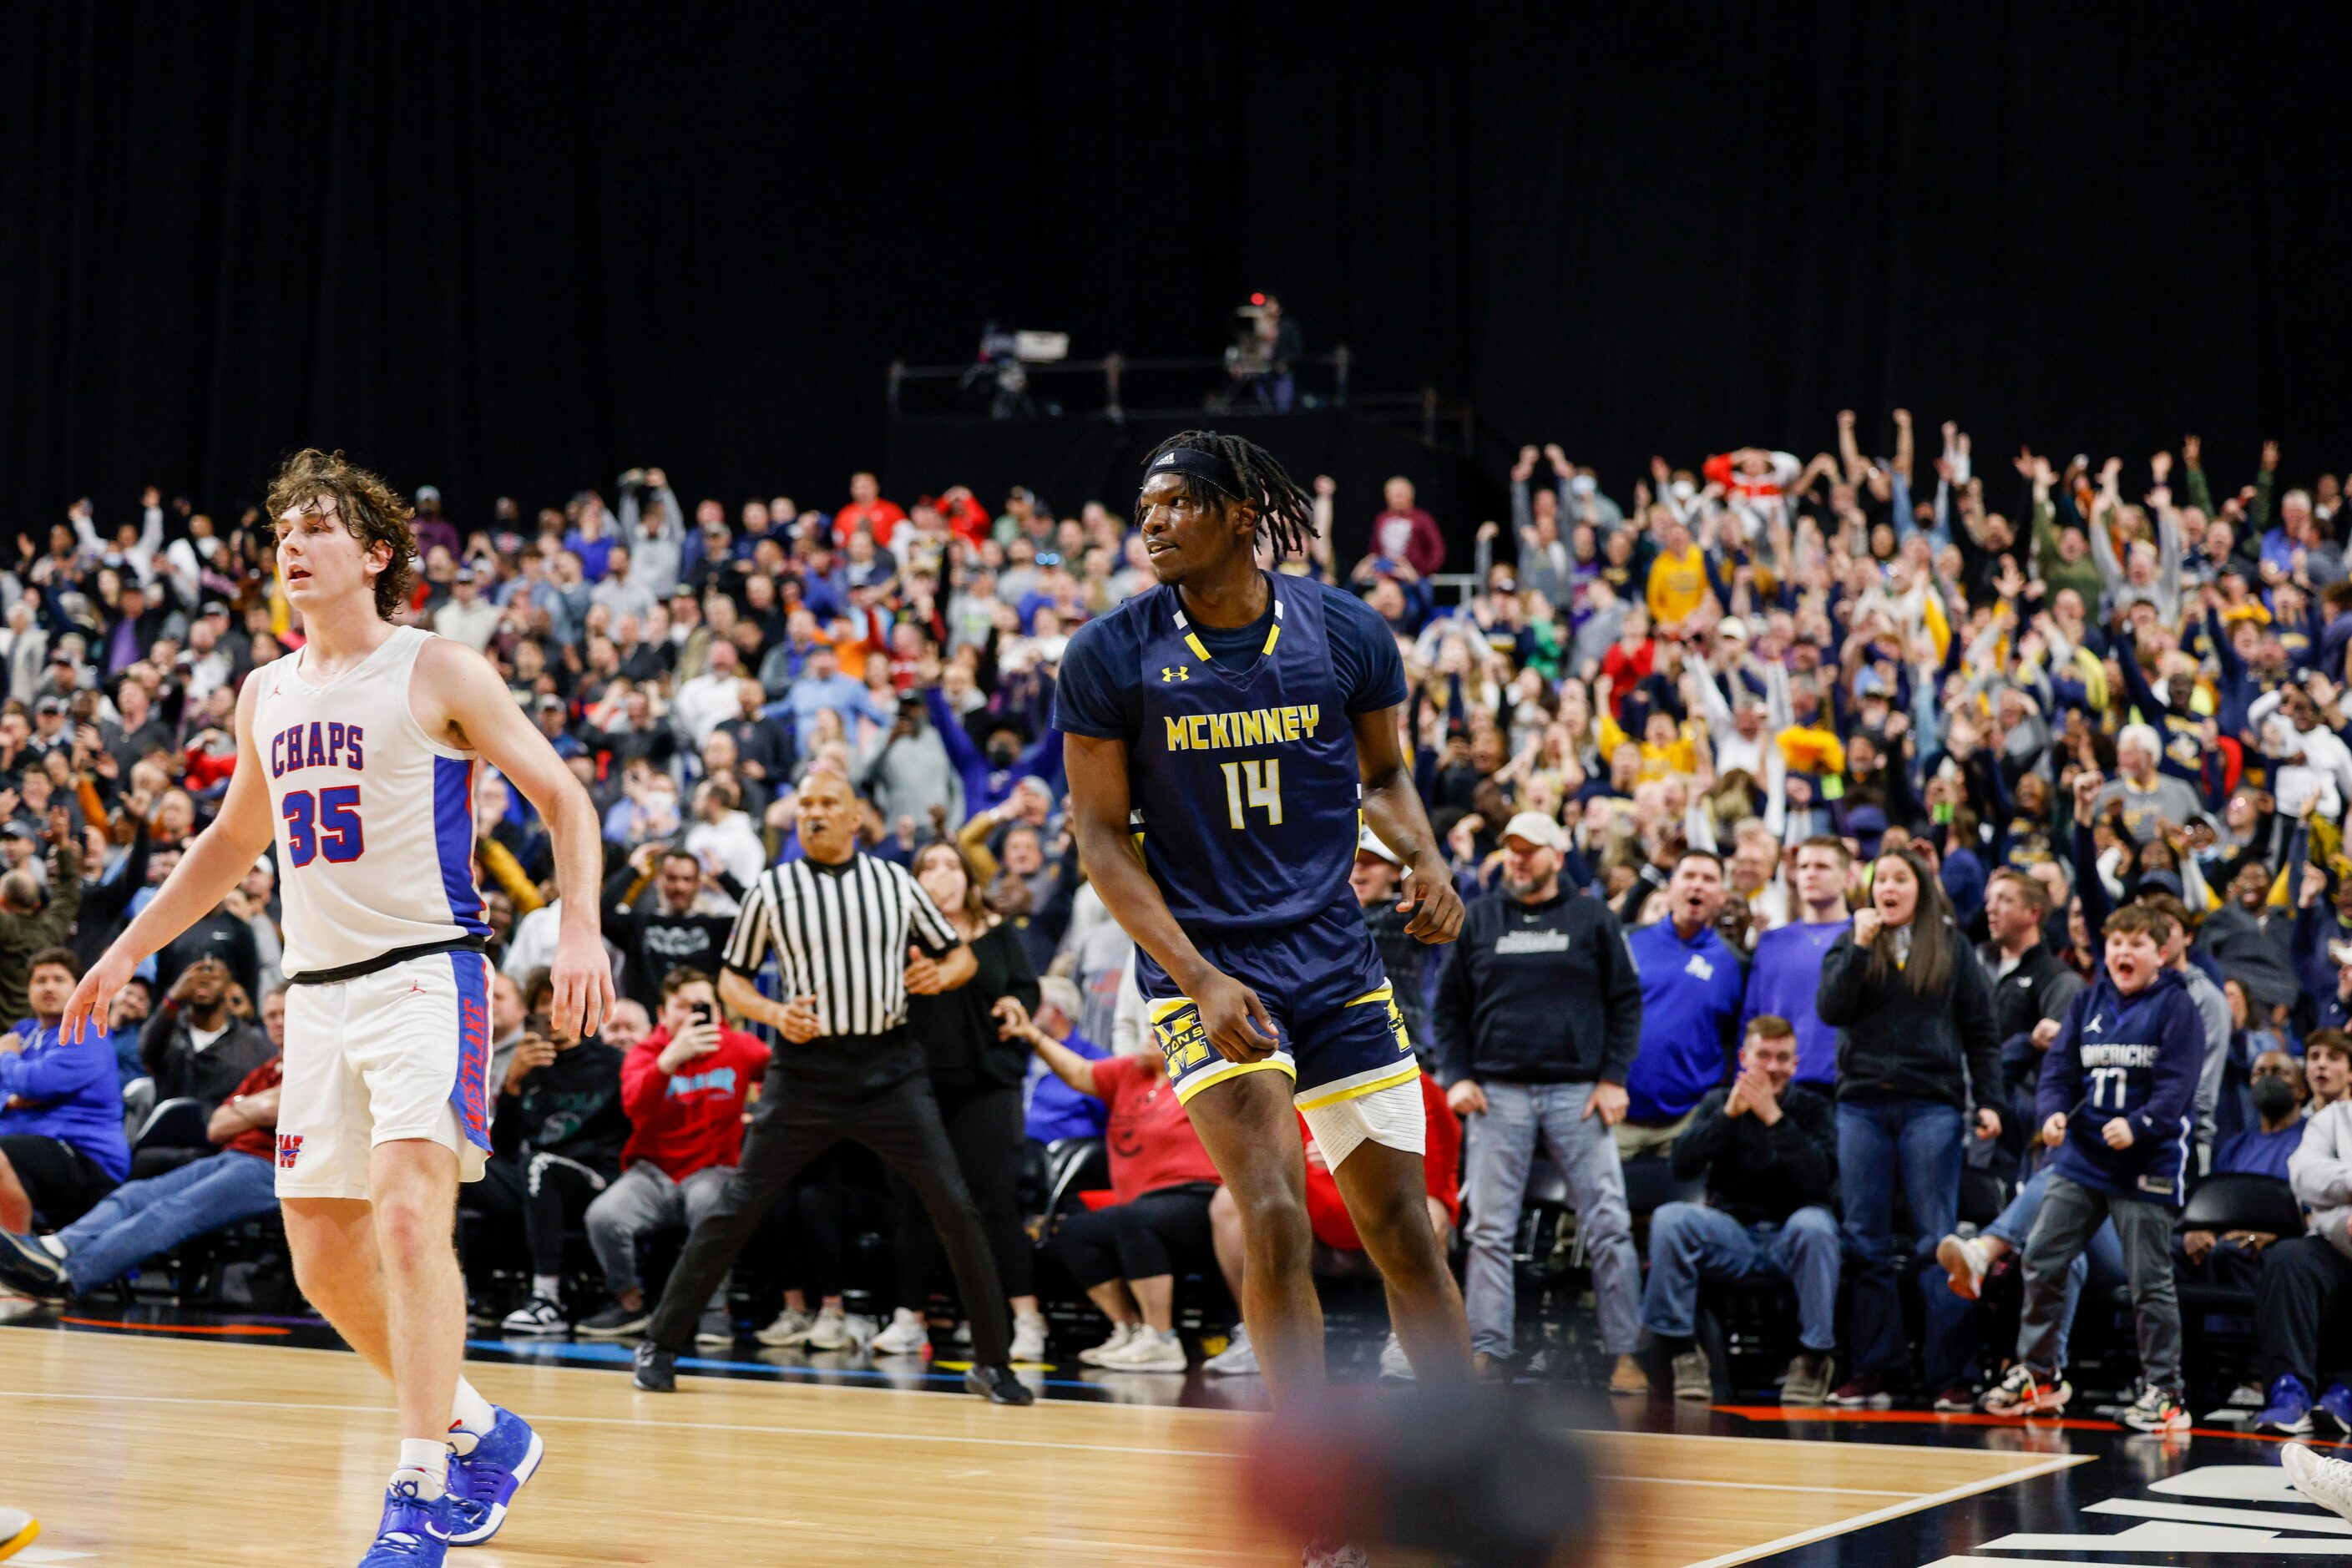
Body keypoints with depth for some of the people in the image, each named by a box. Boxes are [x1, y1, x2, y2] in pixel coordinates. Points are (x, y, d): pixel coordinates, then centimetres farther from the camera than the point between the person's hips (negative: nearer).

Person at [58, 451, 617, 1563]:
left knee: (408, 1216, -22)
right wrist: (127, 951, 26)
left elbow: (562, 800, -6)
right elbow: (232, 841, 28)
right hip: (318, 993, 7)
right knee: (324, 1261, 7)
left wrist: (581, 933, -20)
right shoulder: (264, 695, 14)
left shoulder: (437, 672, -4)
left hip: (426, 975, -7)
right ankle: (485, 1435, 25)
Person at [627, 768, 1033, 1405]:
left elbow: (962, 955, 15)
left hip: (889, 1066, 1)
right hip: (807, 1065, -1)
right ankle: (661, 1343, 8)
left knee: (955, 1206, -6)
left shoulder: (894, 882, 6)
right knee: (738, 1207, -3)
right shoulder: (772, 889, 3)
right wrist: (775, 1014, -10)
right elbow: (732, 978, 10)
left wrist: (941, 975, -8)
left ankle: (991, 1361, 3)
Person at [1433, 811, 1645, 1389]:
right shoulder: (1479, 919, 12)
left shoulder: (1592, 918, 7)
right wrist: (1456, 1076, 0)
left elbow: (1625, 1001, 6)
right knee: (1490, 1229, -2)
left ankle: (1626, 1353, -1)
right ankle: (1485, 1352, 0)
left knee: (1608, 1226, -5)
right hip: (1497, 1093, 1)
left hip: (1578, 1091, -1)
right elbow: (1449, 1005, 13)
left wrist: (1613, 1078, -3)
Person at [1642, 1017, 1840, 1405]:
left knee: (1814, 1224, -36)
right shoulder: (1718, 1103, 9)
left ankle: (1815, 1357, -22)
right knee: (1669, 1218, -27)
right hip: (1731, 1237, 1)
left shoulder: (1813, 1108, 5)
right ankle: (1684, 1353, -19)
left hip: (1789, 1240, -1)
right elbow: (1683, 1166, -7)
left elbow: (1822, 1177, -14)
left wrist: (1774, 1118, -19)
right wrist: (1728, 1114, -16)